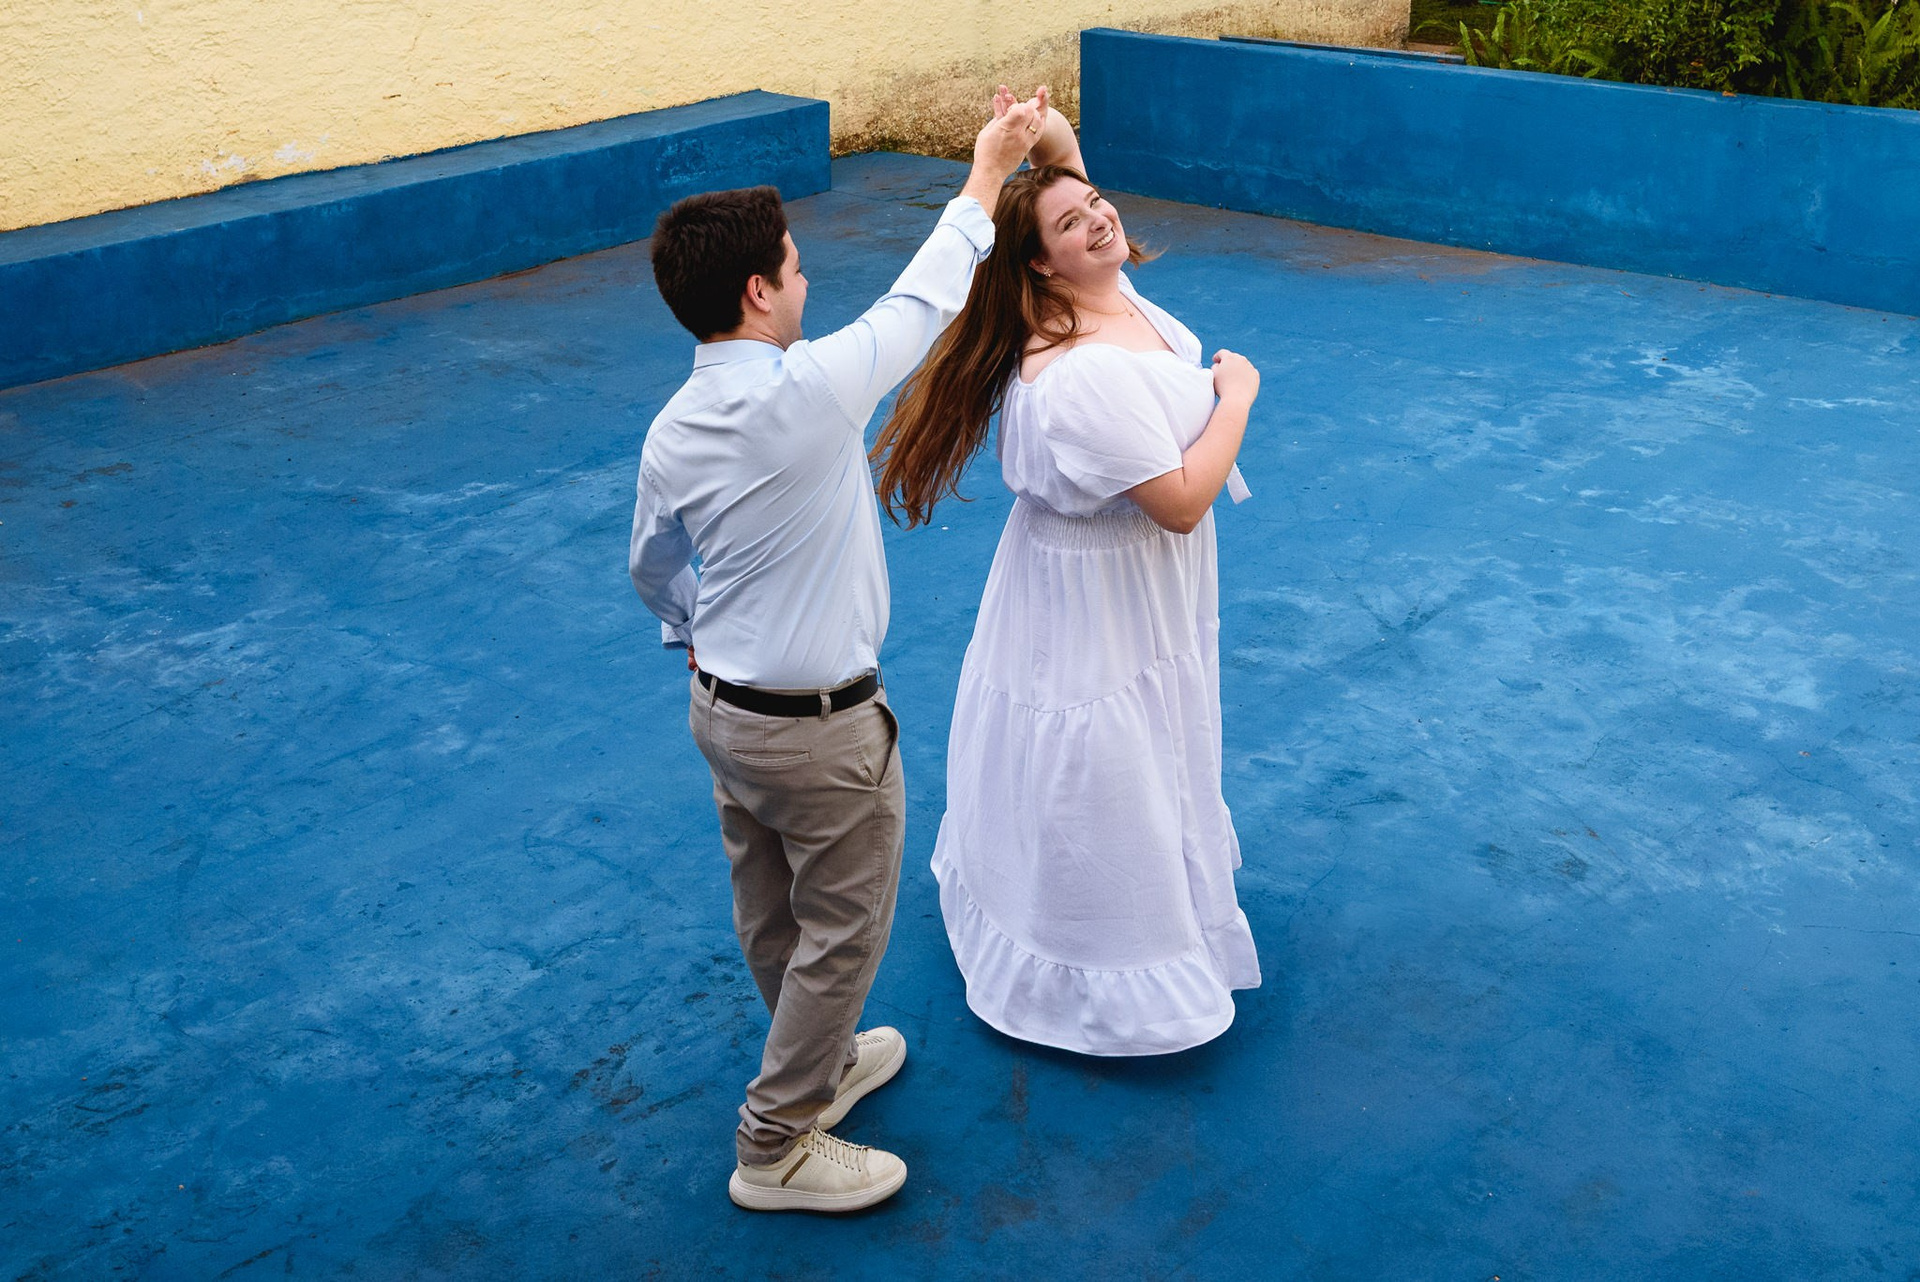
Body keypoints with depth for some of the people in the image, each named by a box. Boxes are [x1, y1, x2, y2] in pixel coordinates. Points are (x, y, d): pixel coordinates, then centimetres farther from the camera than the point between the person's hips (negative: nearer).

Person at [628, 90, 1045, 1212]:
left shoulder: (670, 433, -4)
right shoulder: (811, 391, -27)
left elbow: (653, 570, 12)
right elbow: (923, 300, -12)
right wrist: (988, 171, 2)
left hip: (723, 709, 8)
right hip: (821, 729, -8)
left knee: (771, 921, 24)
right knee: (843, 934, 10)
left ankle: (821, 1063, 48)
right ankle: (777, 1150, 23)